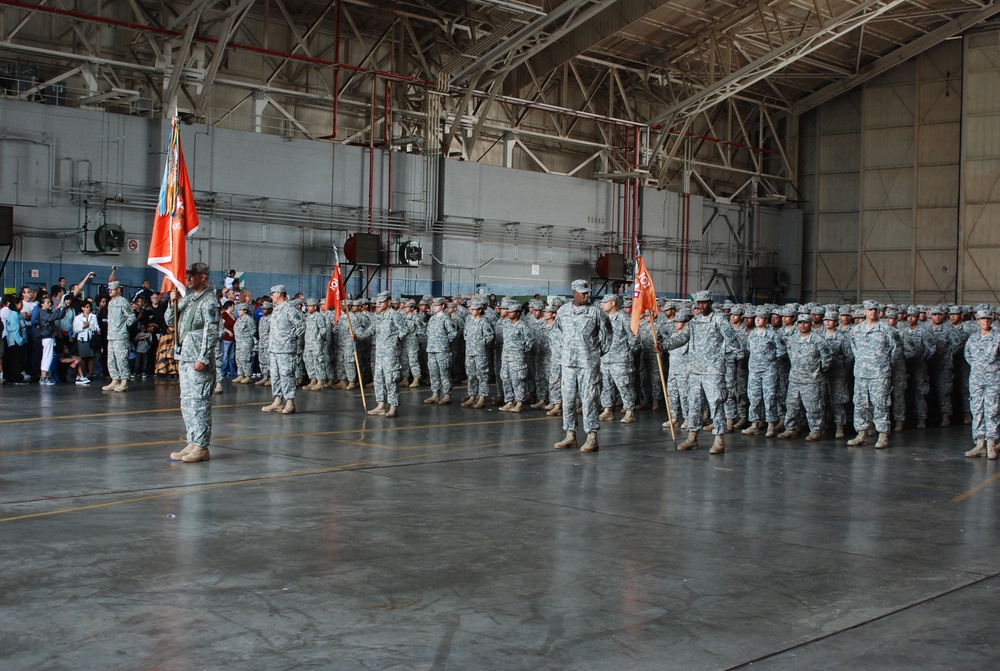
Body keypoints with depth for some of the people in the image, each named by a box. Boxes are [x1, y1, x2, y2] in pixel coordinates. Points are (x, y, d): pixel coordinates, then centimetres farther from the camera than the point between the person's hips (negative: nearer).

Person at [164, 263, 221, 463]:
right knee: (186, 403, 11)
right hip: (185, 357, 9)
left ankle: (202, 447, -5)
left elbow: (211, 332, -15)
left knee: (199, 402, -8)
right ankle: (192, 443, 18)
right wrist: (173, 303, 2)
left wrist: (203, 359, -20)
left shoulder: (209, 300, -9)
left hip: (200, 360, -9)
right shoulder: (188, 298, 17)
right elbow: (170, 320, 20)